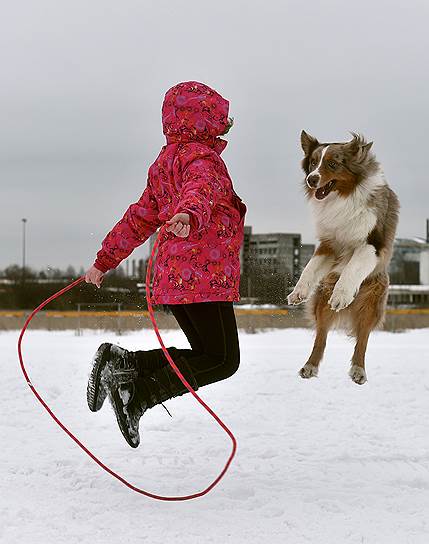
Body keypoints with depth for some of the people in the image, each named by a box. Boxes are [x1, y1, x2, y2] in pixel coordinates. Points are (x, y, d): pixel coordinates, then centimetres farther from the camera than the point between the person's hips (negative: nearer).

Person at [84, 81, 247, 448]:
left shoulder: (164, 162, 20)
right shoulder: (200, 155, -7)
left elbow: (140, 218, 24)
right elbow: (201, 188, -31)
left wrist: (105, 261, 28)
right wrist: (189, 215, -52)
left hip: (174, 276, 9)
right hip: (205, 275, -9)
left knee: (206, 354, 14)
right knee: (223, 360, -4)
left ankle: (119, 362, 2)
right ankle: (137, 395, -16)